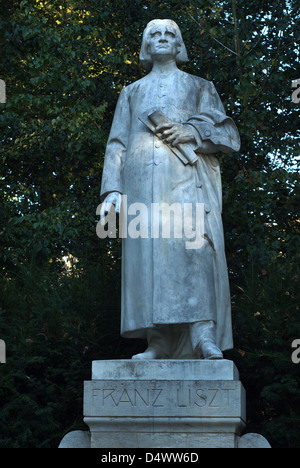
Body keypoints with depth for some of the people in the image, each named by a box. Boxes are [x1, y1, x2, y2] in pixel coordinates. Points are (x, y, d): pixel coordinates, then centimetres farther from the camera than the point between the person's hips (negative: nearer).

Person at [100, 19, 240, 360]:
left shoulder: (199, 87, 23)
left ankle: (204, 336, -31)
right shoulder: (132, 93, 27)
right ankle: (160, 344, -16)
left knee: (195, 245, -22)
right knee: (149, 253, -12)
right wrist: (111, 190, 3)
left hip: (188, 176, -2)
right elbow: (117, 144, 18)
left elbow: (229, 134, 12)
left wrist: (195, 131, -8)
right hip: (144, 178, 2)